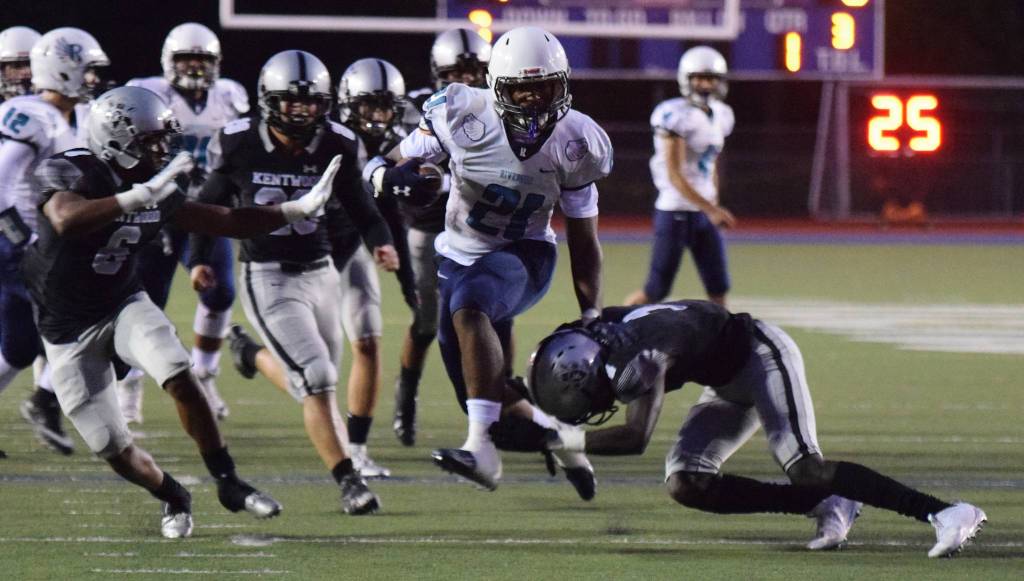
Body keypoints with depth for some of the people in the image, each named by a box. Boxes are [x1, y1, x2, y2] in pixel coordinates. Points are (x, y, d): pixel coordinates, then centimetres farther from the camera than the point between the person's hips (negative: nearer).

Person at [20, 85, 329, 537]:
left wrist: (296, 211, -1)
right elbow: (67, 222, -43)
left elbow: (224, 222, 6)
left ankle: (228, 483, -13)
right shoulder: (66, 173, -21)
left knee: (180, 377, -25)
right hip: (70, 329, -4)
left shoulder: (157, 190, -3)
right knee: (114, 449, -2)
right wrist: (140, 196, -49)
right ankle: (172, 497, 26)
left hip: (124, 306, 4)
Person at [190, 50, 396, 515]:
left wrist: (380, 242, -11)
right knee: (318, 381, -16)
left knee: (317, 380, 16)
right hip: (268, 279, -4)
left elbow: (357, 206, 7)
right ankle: (348, 482, -10)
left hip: (320, 272, 4)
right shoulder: (239, 145, -10)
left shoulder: (335, 148, -5)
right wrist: (199, 258, 1)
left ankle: (259, 359, 49)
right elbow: (210, 202, 6)